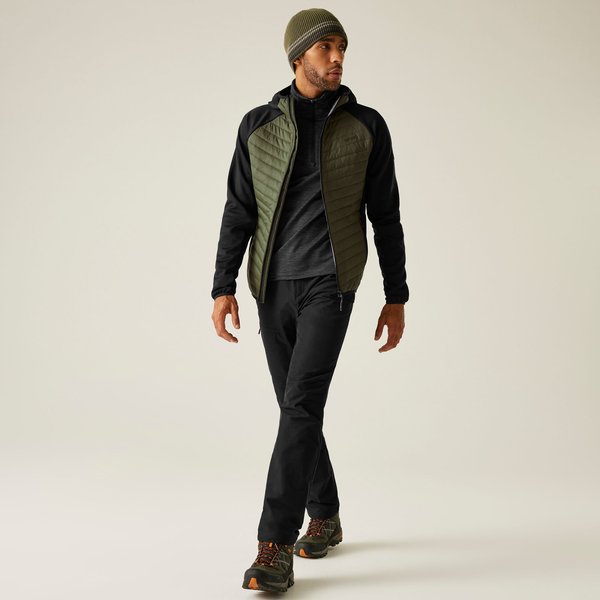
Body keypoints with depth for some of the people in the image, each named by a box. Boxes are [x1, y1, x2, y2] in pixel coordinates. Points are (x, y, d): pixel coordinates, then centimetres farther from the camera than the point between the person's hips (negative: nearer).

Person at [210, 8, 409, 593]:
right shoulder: (258, 125, 8)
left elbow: (385, 216, 6)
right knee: (299, 407, 10)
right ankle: (324, 518, 30)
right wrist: (223, 288, -5)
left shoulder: (366, 126, 4)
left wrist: (397, 298, 4)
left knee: (300, 405, -17)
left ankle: (275, 550, -15)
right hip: (274, 288, 3)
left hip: (330, 283, -3)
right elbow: (239, 213, 6)